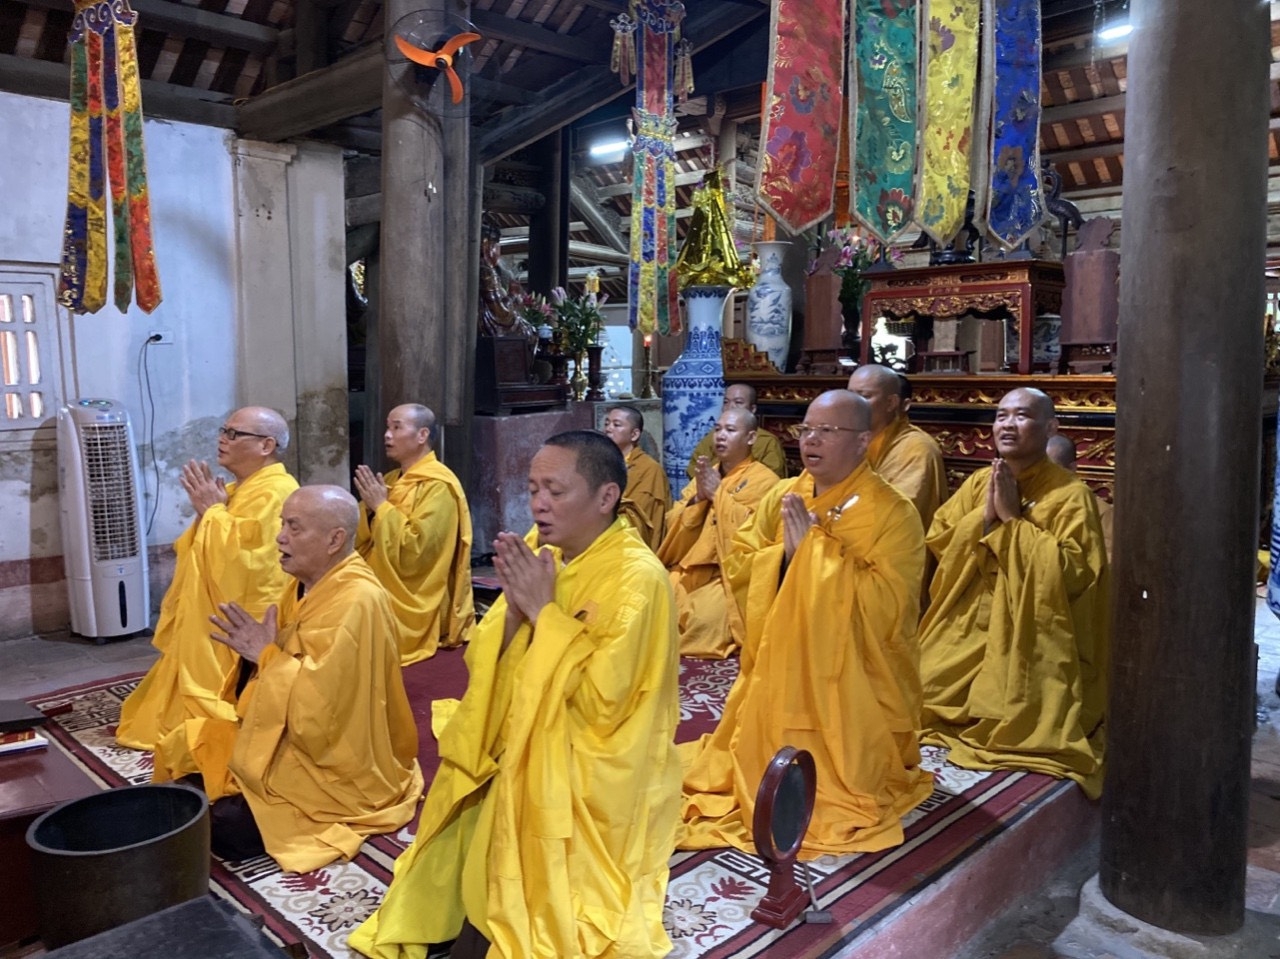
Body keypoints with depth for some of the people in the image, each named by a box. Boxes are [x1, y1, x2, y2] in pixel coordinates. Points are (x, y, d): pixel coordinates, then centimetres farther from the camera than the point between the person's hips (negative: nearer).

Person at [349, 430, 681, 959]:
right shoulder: (539, 551, 0)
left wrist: (545, 611, -22)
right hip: (521, 759, 6)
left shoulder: (637, 579, -21)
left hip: (589, 787, -6)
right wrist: (514, 607, -17)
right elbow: (485, 665, 3)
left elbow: (601, 701, -27)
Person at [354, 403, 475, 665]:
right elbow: (361, 545, 12)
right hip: (383, 602, 8)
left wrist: (382, 506, -17)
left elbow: (414, 551, -23)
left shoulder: (439, 486, -15)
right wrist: (368, 509, -7)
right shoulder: (390, 480, 11)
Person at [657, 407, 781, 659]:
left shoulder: (764, 480, -4)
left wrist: (719, 494, -15)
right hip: (692, 568, 6)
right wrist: (698, 498, -8)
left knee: (704, 618, -30)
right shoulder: (706, 475, 15)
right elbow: (673, 523, 10)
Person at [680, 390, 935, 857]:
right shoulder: (781, 496, 4)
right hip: (778, 670, 5)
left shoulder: (894, 513, -13)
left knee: (833, 784, -3)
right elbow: (737, 565, 4)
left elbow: (885, 604, -22)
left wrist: (815, 545, -21)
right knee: (765, 761, 10)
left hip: (849, 684, -5)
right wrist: (785, 553, -16)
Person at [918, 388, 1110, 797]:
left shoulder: (1071, 494, -10)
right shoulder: (978, 482, 8)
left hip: (1028, 638, -5)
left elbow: (1075, 571, -19)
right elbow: (936, 539, 3)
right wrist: (984, 516, -13)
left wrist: (1013, 520, -17)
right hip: (966, 628, 5)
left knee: (1011, 719, -14)